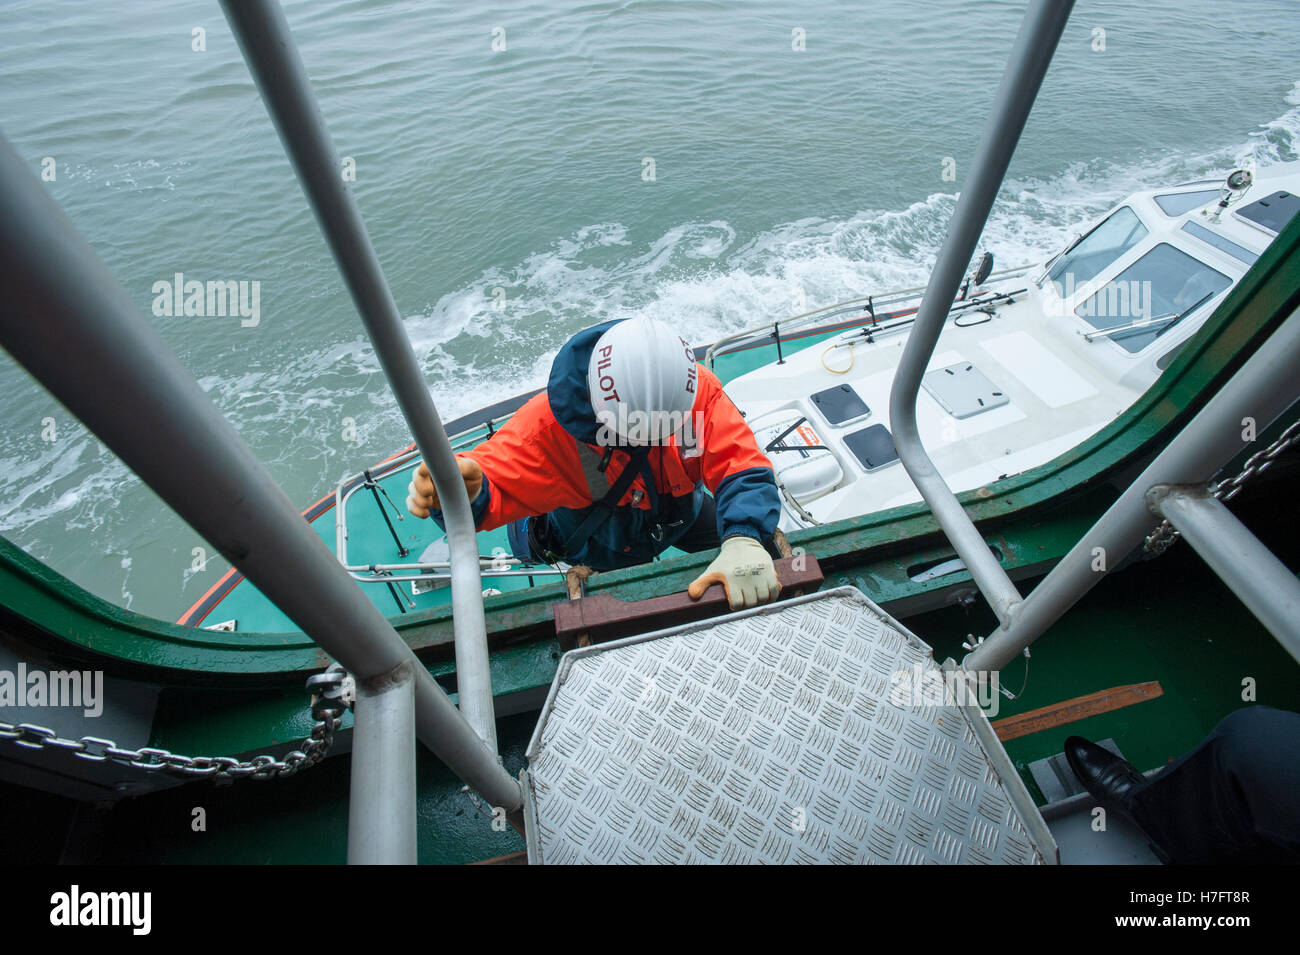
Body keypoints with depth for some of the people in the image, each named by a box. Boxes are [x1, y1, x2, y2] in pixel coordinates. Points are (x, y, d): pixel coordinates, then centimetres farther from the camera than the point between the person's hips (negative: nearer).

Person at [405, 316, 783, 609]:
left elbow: (742, 469, -38)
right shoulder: (550, 421, -40)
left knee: (760, 546, 5)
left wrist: (744, 540, -58)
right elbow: (495, 478, -40)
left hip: (679, 511, 2)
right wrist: (465, 492, -67)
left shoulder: (699, 391, -35)